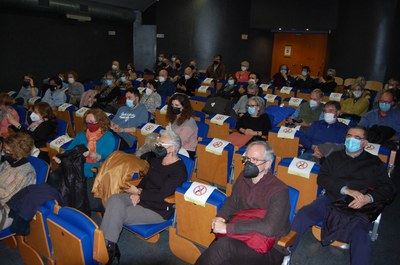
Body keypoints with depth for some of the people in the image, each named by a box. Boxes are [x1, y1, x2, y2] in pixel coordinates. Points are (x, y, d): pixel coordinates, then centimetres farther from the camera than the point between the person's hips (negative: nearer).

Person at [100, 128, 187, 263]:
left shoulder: (178, 170, -19)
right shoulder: (157, 160, 6)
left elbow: (161, 195, -21)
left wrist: (138, 193, -12)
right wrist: (138, 191, -6)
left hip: (159, 209, -8)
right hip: (142, 197, 8)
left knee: (118, 214, -20)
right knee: (114, 200, -18)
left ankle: (109, 248, -1)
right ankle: (104, 243, -17)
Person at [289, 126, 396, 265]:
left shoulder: (374, 162, 15)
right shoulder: (335, 157, 19)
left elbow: (388, 190, 7)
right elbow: (321, 178, 6)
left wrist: (368, 198, -15)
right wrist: (345, 189, -11)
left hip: (358, 207, -2)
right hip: (331, 200, 2)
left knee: (360, 236, -33)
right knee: (302, 216, -21)